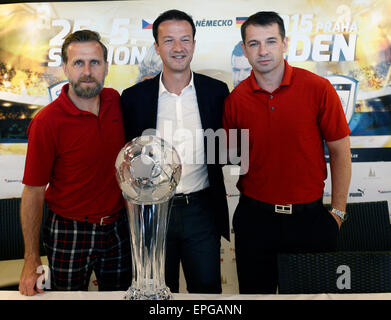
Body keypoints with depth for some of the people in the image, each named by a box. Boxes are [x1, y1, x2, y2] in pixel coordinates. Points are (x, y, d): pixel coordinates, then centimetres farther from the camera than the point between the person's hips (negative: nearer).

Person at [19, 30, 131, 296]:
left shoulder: (115, 101, -2)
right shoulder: (46, 122, -17)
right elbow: (34, 192, -13)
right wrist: (32, 262, -13)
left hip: (118, 228, 4)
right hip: (69, 233, -4)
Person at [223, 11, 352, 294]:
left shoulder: (318, 88, -8)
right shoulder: (235, 99, -2)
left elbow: (340, 152, -2)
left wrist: (337, 212, -2)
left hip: (308, 216, -1)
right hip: (254, 216, 2)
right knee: (255, 290, 17)